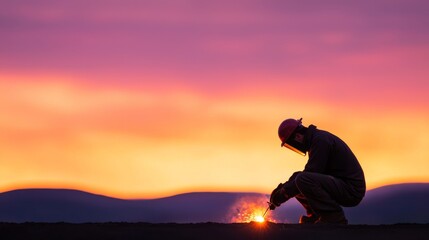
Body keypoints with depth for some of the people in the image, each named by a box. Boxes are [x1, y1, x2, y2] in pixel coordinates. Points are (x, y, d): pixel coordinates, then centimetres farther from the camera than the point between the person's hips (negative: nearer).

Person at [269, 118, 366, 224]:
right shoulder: (316, 139, 16)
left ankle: (334, 218, -19)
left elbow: (311, 173, -21)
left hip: (351, 189, -10)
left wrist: (284, 194, -15)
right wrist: (284, 187, 9)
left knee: (303, 180, -28)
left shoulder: (320, 140, -15)